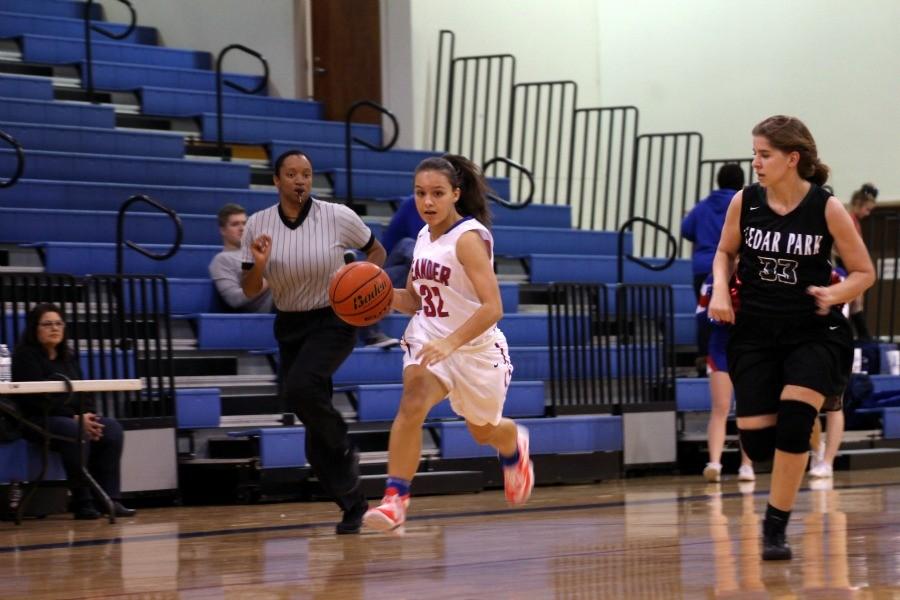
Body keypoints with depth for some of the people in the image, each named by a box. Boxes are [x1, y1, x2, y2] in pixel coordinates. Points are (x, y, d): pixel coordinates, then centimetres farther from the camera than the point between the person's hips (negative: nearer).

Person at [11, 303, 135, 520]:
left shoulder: (68, 357, 17)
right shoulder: (25, 356, -6)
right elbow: (36, 399, -15)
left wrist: (89, 416, -10)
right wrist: (75, 418, -21)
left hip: (71, 418, 7)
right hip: (37, 420, -7)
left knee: (112, 428, -16)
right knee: (75, 432, -35)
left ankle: (110, 499, -20)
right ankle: (83, 503, -29)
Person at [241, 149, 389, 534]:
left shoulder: (338, 217, -11)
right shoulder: (258, 225, -4)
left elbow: (376, 251, 6)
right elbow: (249, 291, -1)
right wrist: (259, 265, -22)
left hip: (334, 320, -4)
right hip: (289, 326, 4)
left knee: (299, 387, -31)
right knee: (317, 436, 4)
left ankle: (343, 448, -4)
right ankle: (353, 505, 21)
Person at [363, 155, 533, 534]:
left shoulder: (468, 238, -21)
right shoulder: (424, 237, 2)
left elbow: (492, 308, -28)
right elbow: (413, 300, 13)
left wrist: (451, 342, -39)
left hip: (475, 347, -4)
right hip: (429, 339, 4)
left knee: (483, 431, 19)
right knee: (412, 403, -27)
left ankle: (514, 447, 56)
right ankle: (395, 500, -31)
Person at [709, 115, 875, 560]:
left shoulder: (827, 209, -11)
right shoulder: (744, 202, -4)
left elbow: (864, 272, -2)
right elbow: (725, 252, 15)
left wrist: (834, 294, -21)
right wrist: (720, 290, -4)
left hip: (814, 332, -3)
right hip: (754, 332, 3)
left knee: (793, 420, -23)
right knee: (756, 442, -5)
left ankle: (775, 527, -7)